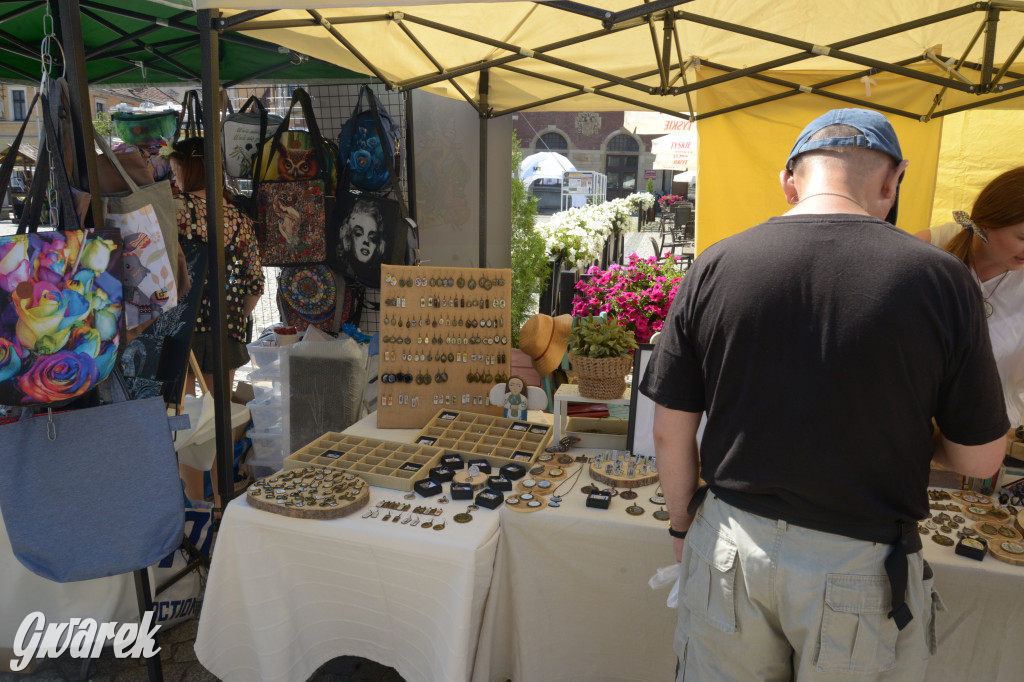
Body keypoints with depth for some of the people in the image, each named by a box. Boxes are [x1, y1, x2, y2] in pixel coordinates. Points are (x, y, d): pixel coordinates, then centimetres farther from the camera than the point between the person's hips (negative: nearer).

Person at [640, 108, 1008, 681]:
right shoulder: (938, 278, -13)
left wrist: (685, 524, 12)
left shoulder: (715, 267, -9)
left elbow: (671, 433, -4)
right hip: (863, 568, -1)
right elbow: (979, 459, -4)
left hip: (730, 545, 1)